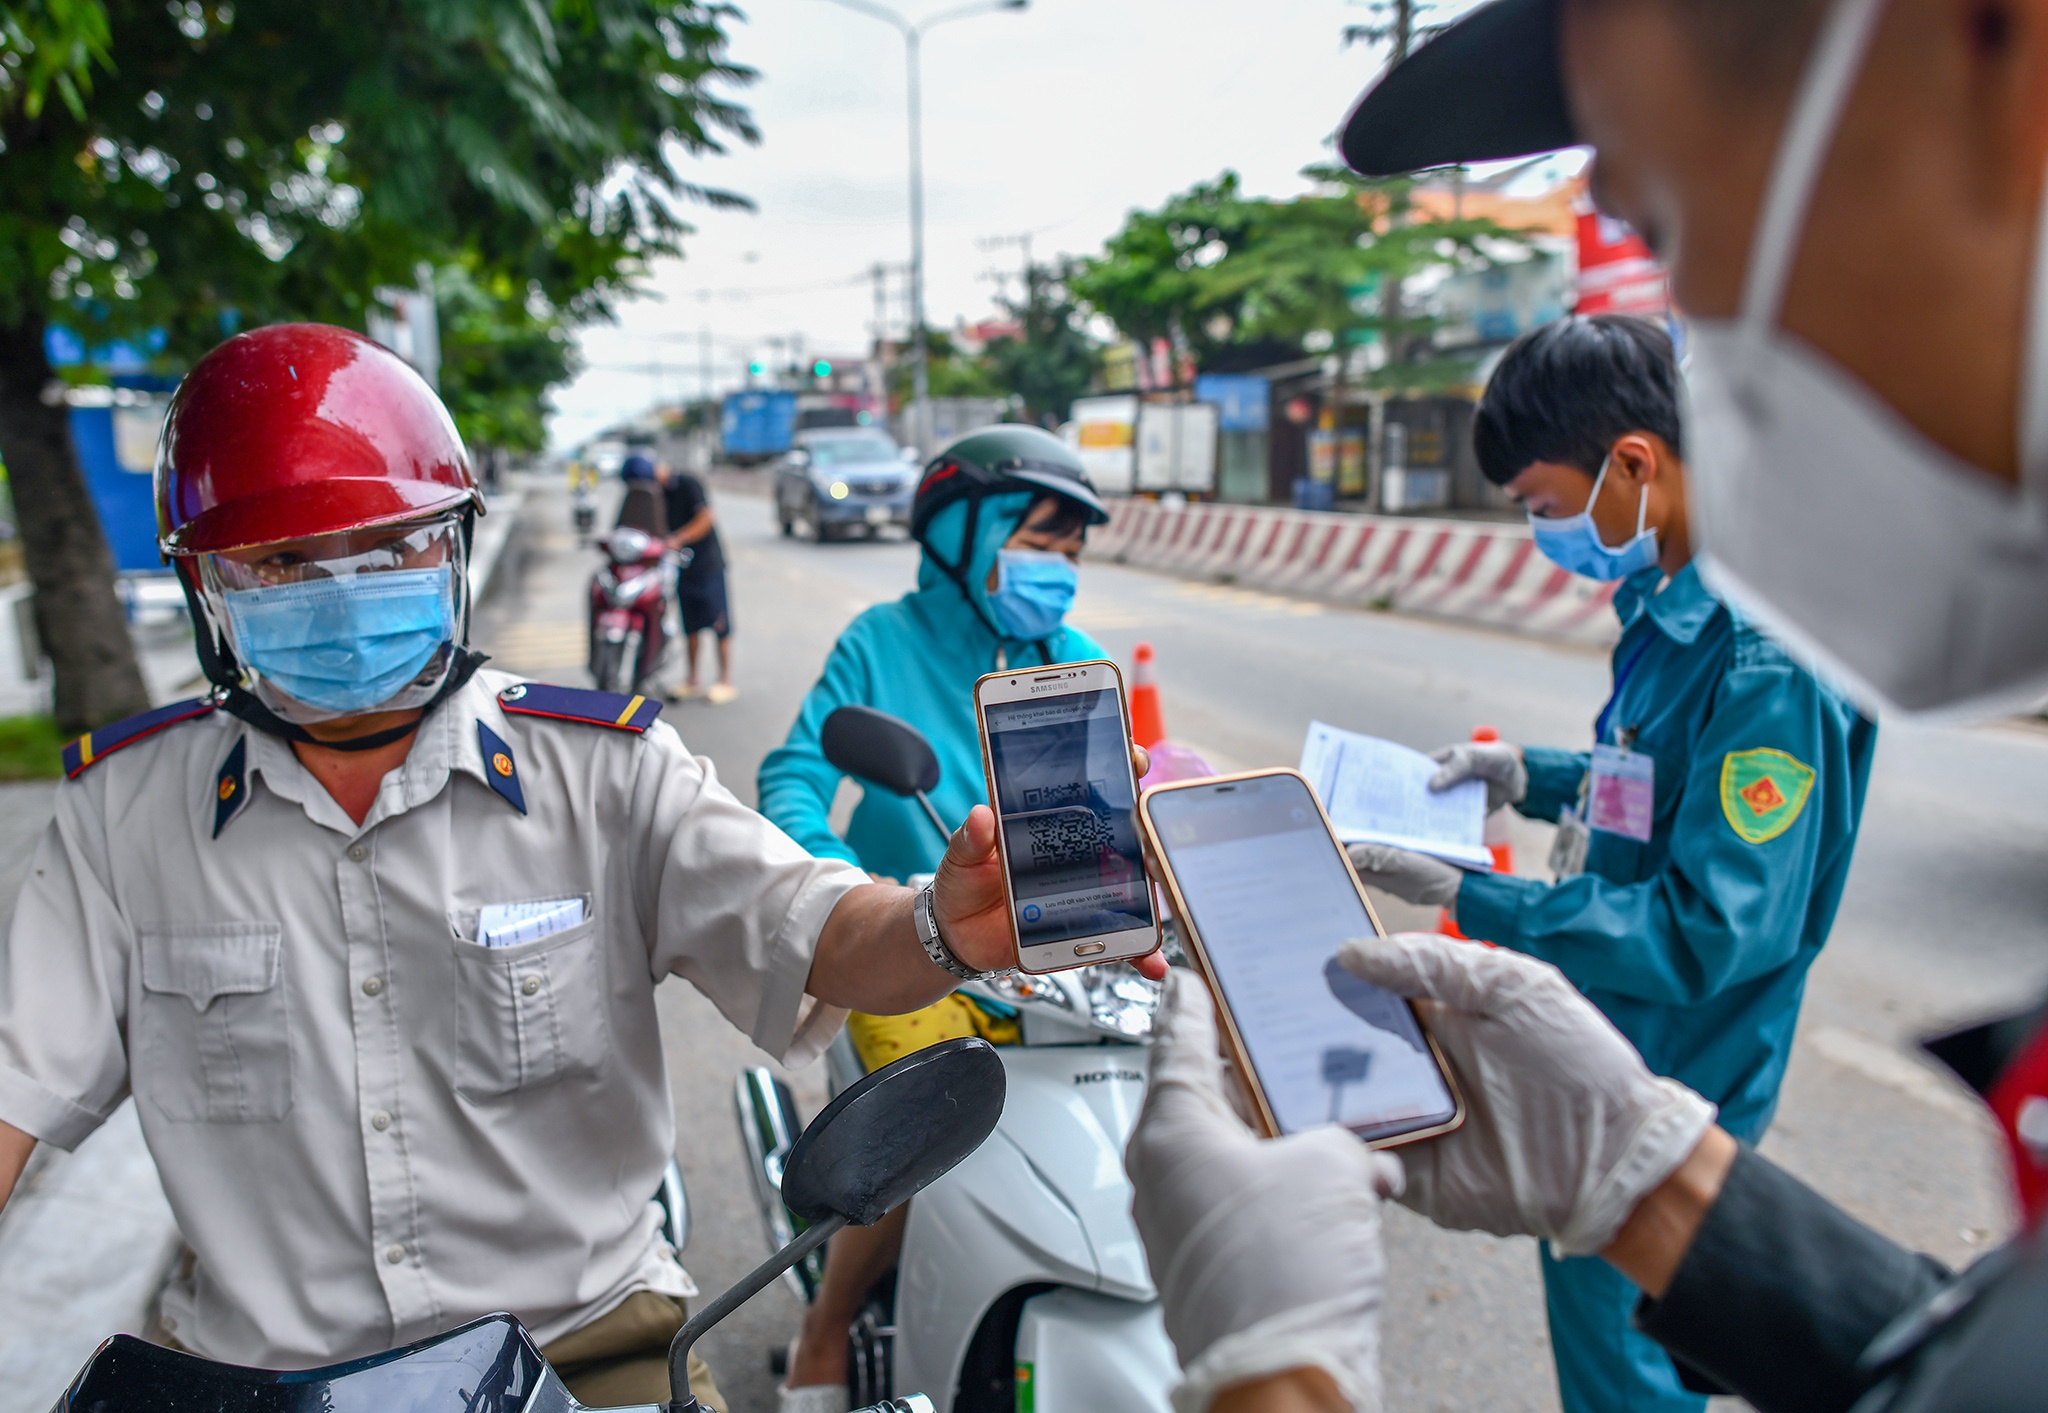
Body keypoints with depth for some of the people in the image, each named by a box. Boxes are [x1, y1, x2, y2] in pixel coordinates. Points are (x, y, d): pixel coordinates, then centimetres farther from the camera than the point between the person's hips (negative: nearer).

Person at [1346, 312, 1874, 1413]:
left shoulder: (1768, 662, -28)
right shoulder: (1675, 605, 2)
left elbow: (1711, 932, -28)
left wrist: (1472, 899, -25)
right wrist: (1533, 776, 6)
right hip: (1602, 1072, 9)